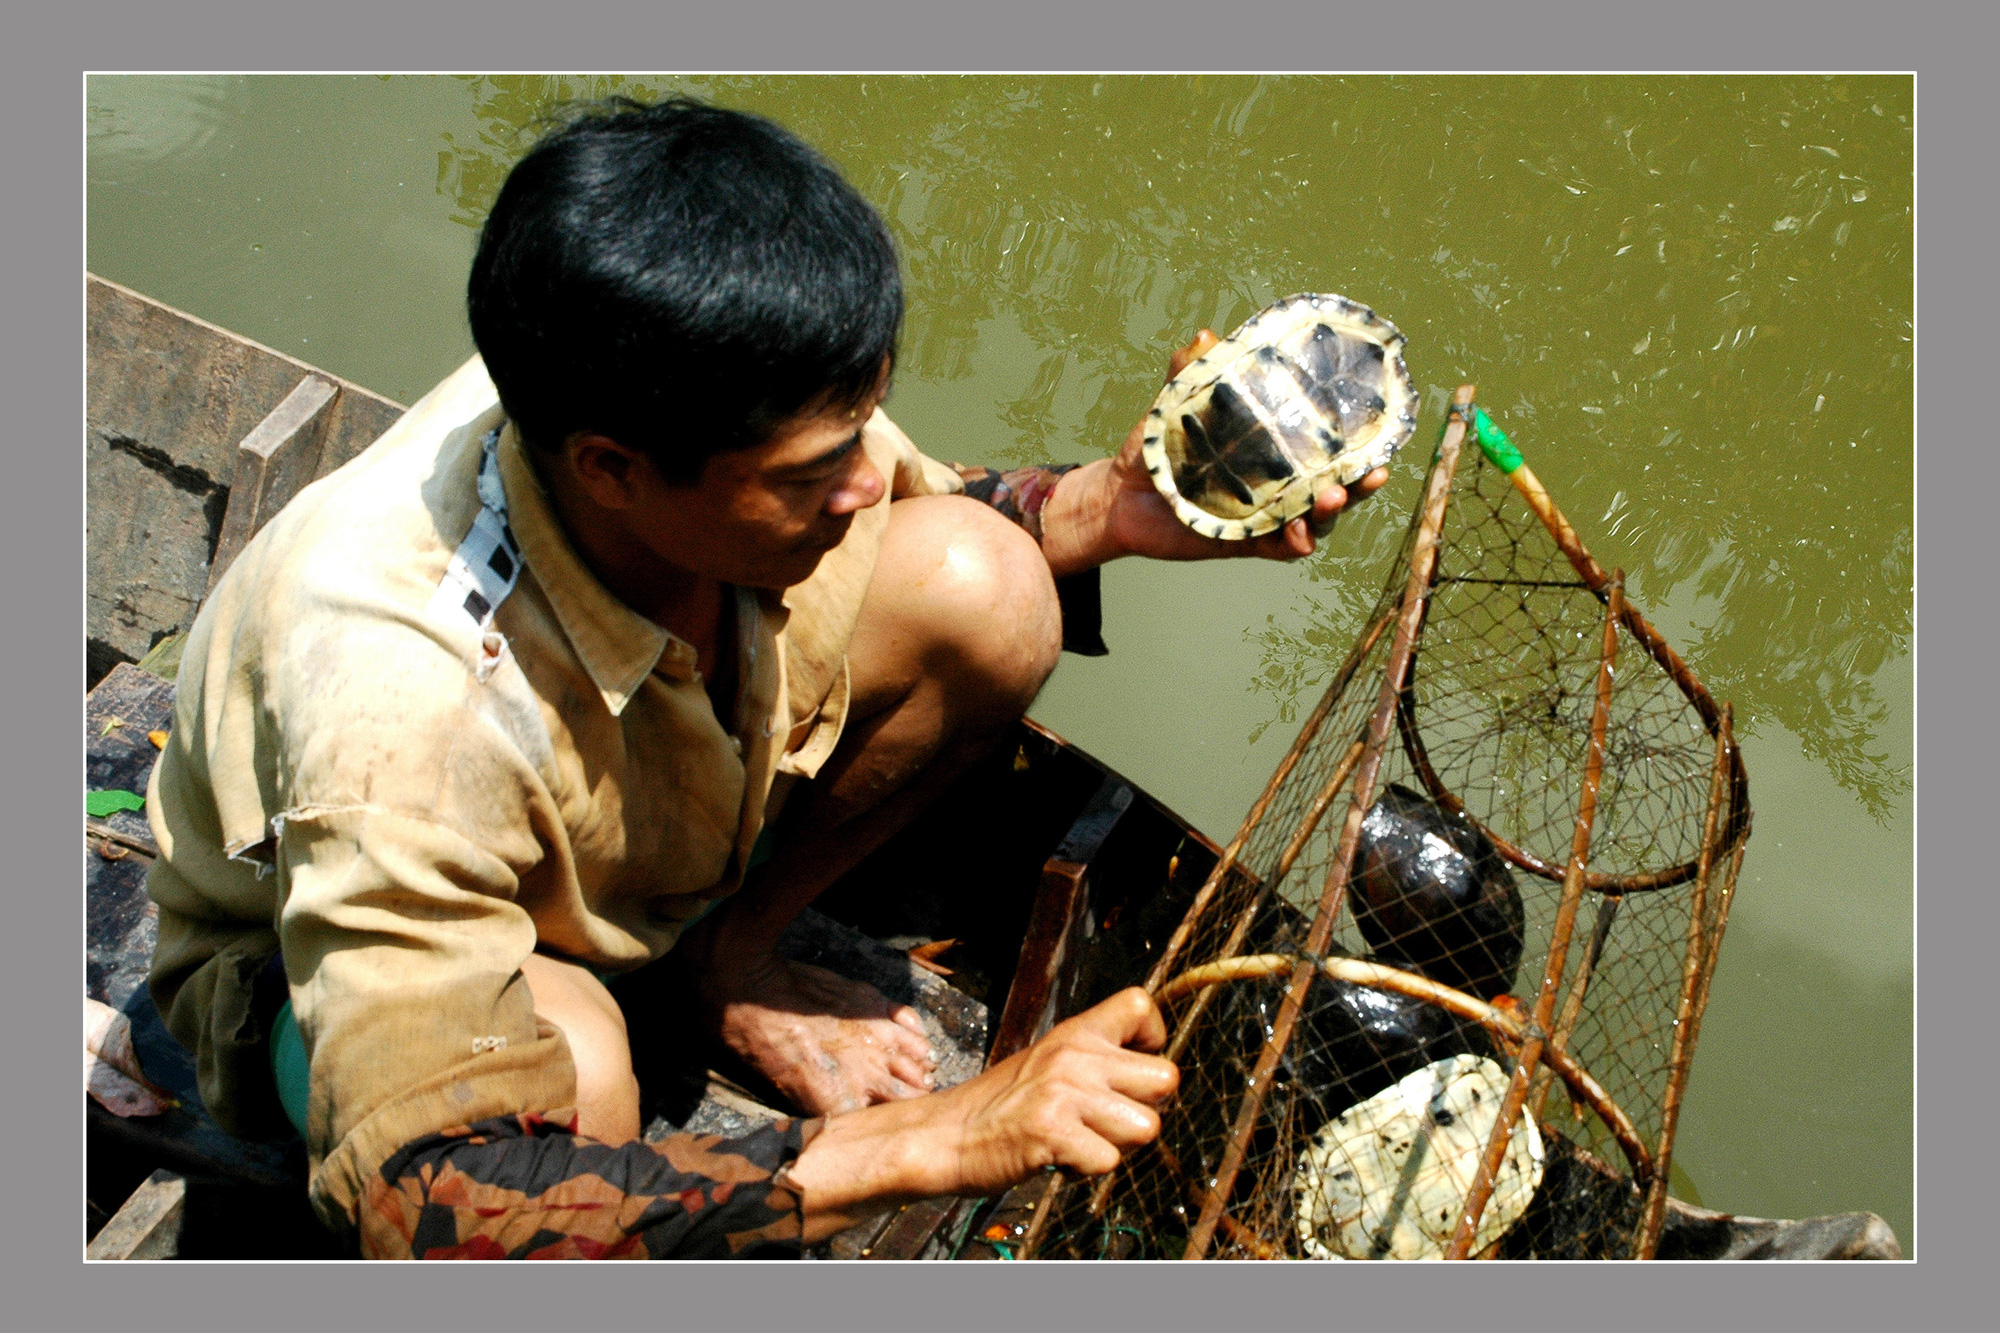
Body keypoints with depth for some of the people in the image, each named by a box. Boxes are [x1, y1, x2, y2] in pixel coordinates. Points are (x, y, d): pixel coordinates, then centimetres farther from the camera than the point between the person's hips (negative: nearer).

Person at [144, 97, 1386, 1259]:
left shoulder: (748, 417, -27)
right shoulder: (400, 705, -44)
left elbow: (914, 515, -2)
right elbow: (431, 1206, -45)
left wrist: (1108, 510, -24)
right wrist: (929, 1139, -49)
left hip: (644, 818, 6)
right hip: (318, 955, -5)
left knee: (982, 591, -17)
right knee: (565, 1062, -43)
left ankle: (728, 957, 3)